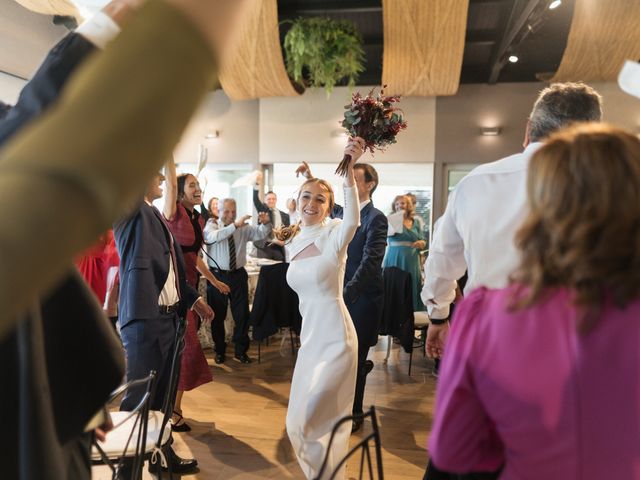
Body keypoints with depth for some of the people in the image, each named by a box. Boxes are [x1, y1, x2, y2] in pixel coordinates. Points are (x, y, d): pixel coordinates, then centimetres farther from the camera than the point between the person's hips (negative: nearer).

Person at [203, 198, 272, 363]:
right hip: (218, 275, -2)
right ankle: (220, 351, 28)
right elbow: (215, 236, -26)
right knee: (218, 315, 10)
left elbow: (261, 234, -1)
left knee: (242, 314, 7)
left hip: (238, 275, 3)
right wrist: (234, 225, -37)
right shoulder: (211, 225, -4)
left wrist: (266, 223, -22)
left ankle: (240, 351, 24)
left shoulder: (244, 228, 6)